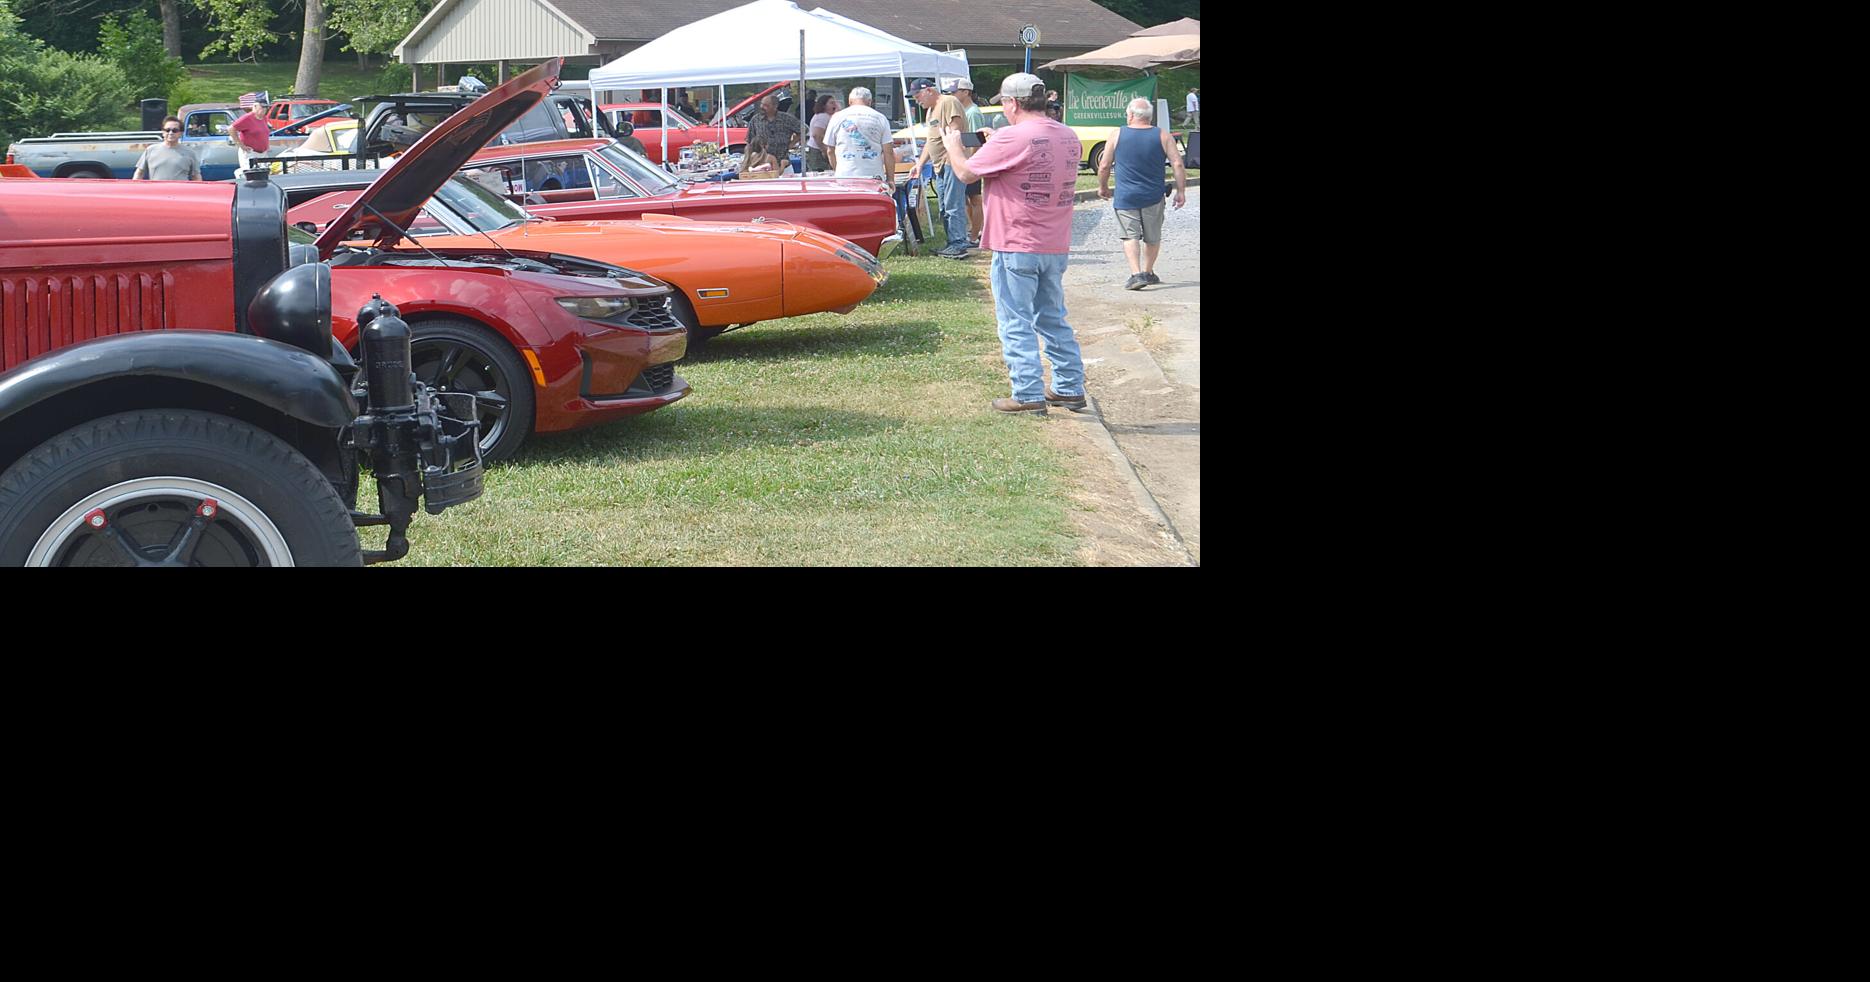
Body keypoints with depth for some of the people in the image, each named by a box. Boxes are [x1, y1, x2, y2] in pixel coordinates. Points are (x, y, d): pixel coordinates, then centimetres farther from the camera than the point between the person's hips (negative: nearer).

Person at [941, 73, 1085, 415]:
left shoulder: (1013, 138, -17)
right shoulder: (1069, 137, 6)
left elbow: (966, 172, -8)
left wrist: (952, 144, 12)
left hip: (1017, 247, -7)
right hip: (1056, 246, 7)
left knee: (1016, 323, 0)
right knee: (1054, 319, 17)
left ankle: (1029, 395, -1)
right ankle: (1070, 388, 20)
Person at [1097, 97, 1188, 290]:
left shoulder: (1117, 134, -3)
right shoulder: (1163, 136, -2)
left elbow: (1104, 166, 1)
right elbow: (1178, 164, -6)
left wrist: (1103, 187, 17)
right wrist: (1181, 191, 2)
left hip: (1125, 197, -1)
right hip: (1153, 197, 2)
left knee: (1130, 235, 0)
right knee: (1152, 237, 18)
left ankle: (1136, 274, -17)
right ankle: (1148, 272, 30)